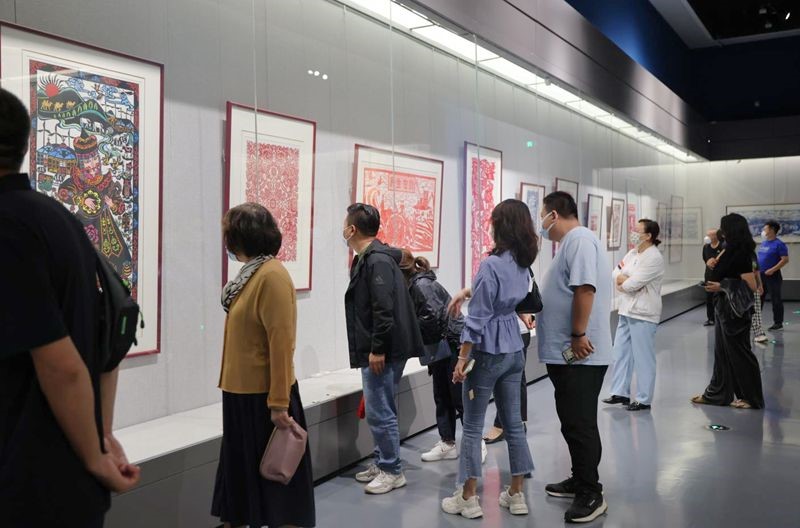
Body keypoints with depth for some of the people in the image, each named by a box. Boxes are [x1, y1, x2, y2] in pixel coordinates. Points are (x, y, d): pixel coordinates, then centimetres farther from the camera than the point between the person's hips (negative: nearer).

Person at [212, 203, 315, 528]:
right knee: (242, 473, 19)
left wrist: (279, 403, -21)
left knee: (274, 477, 6)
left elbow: (281, 343, -21)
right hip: (242, 394, 9)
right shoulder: (251, 273, 10)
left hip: (264, 397, -9)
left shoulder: (272, 276, -18)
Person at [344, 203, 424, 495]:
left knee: (380, 412, -3)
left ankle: (392, 471, 9)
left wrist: (377, 349, -22)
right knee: (379, 410, 17)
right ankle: (381, 463, 28)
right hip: (374, 349, 10)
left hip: (383, 351, -10)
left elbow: (385, 310, -23)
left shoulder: (378, 260, -18)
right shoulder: (367, 258, 14)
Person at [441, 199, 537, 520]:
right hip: (514, 351, 8)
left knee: (473, 427, 4)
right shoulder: (523, 264, 6)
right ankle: (516, 494, 22)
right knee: (513, 423, 14)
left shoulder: (491, 264, -18)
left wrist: (462, 358, -13)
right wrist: (466, 292, 22)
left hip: (488, 353, -8)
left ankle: (468, 498, 12)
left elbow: (478, 318, -19)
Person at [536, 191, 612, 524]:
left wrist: (578, 335, -23)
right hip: (567, 353, 10)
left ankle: (592, 495, 9)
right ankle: (580, 482, 31)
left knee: (580, 425, -2)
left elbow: (585, 289, -25)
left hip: (579, 354, -10)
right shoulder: (571, 241, 18)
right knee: (573, 422, 18)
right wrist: (531, 308, 27)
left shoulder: (579, 239, -15)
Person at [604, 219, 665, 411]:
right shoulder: (632, 253, 12)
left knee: (643, 357, 0)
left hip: (643, 314, -9)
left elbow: (633, 284, -20)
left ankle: (644, 399, 10)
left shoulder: (654, 258, -14)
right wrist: (627, 280, -10)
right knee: (620, 352, 13)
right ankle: (620, 392, 23)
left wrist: (622, 283, -1)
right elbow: (616, 273, 9)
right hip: (626, 310, 9)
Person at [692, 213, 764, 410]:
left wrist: (721, 286, -20)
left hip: (736, 311, -9)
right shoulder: (732, 251, 8)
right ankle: (717, 393, 24)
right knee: (722, 352, 14)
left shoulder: (741, 254, -19)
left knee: (739, 353, 2)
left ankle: (752, 398, 16)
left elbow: (751, 286, -22)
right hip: (724, 309, 9)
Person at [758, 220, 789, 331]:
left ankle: (778, 323, 8)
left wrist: (772, 270, -22)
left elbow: (785, 259, -17)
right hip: (760, 275, 8)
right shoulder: (763, 243, 13)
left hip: (772, 276, -8)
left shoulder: (779, 244, -11)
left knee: (776, 300, 1)